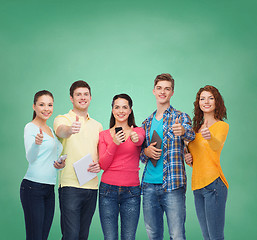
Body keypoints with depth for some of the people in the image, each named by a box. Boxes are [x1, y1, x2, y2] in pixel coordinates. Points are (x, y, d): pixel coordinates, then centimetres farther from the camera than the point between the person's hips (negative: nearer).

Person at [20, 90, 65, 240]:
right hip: (33, 187, -7)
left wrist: (62, 164, 5)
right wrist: (37, 143, -38)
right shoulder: (30, 128, -6)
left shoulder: (50, 130, 17)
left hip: (50, 188, 8)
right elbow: (30, 158, -18)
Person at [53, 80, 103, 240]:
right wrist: (70, 130, -48)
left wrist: (100, 164, -3)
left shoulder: (97, 126, 16)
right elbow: (61, 131, -24)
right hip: (70, 186, -5)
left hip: (92, 186, 5)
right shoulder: (63, 119, 0)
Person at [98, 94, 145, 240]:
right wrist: (114, 144, -14)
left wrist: (136, 139, -42)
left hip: (131, 191, 0)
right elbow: (103, 165, 0)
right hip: (108, 190, 0)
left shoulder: (138, 131, 7)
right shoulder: (104, 135, 9)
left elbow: (140, 140, -18)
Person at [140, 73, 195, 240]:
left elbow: (191, 134, -20)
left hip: (173, 185, -4)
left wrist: (183, 131, -44)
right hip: (149, 185, 4)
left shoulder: (180, 117, 2)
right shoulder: (147, 123, 15)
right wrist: (146, 152, -4)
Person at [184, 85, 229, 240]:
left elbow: (217, 145, -23)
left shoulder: (222, 125, -2)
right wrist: (188, 159, 5)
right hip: (197, 185, 7)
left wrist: (210, 138, -45)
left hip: (213, 183, -7)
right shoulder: (196, 127, 17)